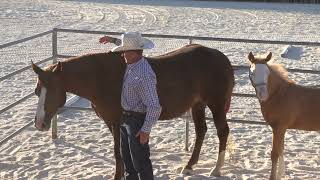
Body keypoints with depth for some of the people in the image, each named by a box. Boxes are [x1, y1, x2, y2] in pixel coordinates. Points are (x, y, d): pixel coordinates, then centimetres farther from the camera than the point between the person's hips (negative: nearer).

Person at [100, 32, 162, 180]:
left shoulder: (145, 75, -29)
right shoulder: (132, 64, -1)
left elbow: (154, 107, -29)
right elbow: (130, 47, 27)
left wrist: (146, 130, -26)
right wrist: (114, 40, 21)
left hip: (137, 121, -10)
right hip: (125, 118, 10)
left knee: (140, 161, 1)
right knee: (126, 157, 22)